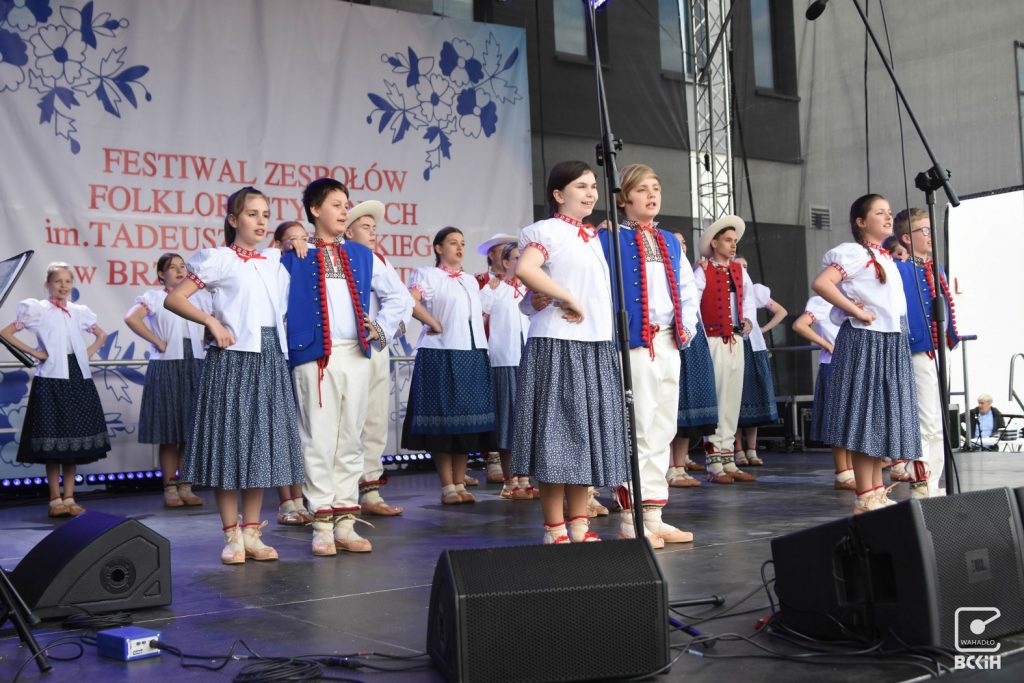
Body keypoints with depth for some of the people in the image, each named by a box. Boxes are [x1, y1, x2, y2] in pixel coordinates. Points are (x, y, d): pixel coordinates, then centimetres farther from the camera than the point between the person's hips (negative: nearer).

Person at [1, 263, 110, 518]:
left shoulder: (79, 312, 12)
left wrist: (88, 353, 9)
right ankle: (55, 499, 2)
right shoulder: (37, 310, 0)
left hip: (78, 378, 4)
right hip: (51, 378, -4)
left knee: (75, 439, 4)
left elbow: (101, 335, 25)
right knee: (53, 440, -3)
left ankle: (69, 498, 10)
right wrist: (34, 352, -9)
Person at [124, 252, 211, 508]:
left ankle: (186, 487, 10)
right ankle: (170, 489, 5)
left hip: (195, 367, 4)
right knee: (169, 434, -1)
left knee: (191, 431, 4)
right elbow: (131, 318, -15)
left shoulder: (200, 297, 14)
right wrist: (157, 341, -14)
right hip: (166, 367, -4)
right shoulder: (154, 296, 2)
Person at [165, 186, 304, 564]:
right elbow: (173, 298, -3)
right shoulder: (218, 259, 0)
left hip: (270, 356, 5)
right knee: (229, 441, -2)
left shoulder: (276, 261, 14)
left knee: (263, 441, 6)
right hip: (233, 355, -5)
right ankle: (232, 536, 5)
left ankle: (252, 533, 13)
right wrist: (213, 322, -13)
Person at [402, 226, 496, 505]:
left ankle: (460, 484, 10)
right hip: (442, 355, -6)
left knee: (468, 419, 5)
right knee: (443, 419, -4)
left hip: (474, 354, 6)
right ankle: (447, 487, 1)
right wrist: (435, 324, -14)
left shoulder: (471, 280, 21)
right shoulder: (427, 275, 0)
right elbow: (411, 301, -18)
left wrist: (483, 337, 12)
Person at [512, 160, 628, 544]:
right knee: (559, 432, -5)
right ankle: (555, 530, 2)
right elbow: (525, 269, -23)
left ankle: (579, 525, 17)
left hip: (597, 346, 8)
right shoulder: (547, 230, -5)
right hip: (558, 345, -8)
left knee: (589, 433, 9)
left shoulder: (594, 238, 19)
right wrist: (569, 301, -19)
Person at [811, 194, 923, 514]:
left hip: (892, 342, 9)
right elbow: (821, 283, -22)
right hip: (864, 341, -9)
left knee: (883, 416, 10)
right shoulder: (854, 253, -8)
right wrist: (856, 311, -19)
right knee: (865, 416, -7)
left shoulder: (886, 258, 18)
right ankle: (865, 498, -3)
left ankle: (877, 493, 17)